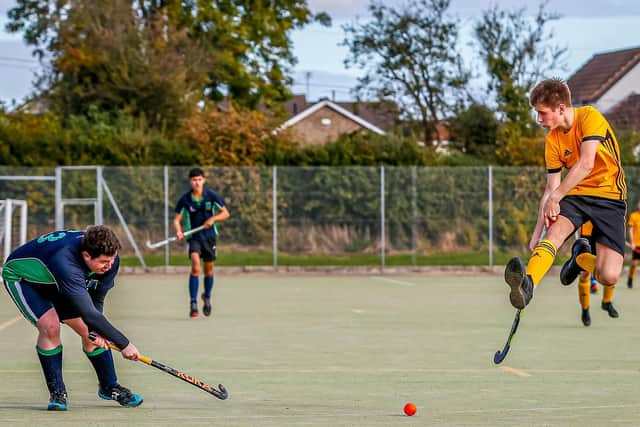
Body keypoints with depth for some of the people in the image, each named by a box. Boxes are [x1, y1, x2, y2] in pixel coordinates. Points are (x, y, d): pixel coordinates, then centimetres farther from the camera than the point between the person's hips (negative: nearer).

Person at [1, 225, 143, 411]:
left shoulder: (110, 260, -23)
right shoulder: (66, 262, -46)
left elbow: (96, 299, -10)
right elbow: (88, 312, -46)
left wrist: (96, 331, -29)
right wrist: (124, 344, -42)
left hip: (55, 282, 7)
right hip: (21, 276, -6)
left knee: (90, 330, -2)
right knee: (50, 326, -26)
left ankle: (109, 387, 17)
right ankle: (57, 392, -11)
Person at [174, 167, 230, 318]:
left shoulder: (212, 196, -6)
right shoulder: (185, 199, -7)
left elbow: (225, 213, 0)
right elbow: (177, 219, -1)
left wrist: (213, 218, -18)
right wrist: (179, 231, -21)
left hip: (209, 236, 2)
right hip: (193, 237, -2)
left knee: (208, 270, 13)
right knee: (195, 267, -22)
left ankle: (207, 297, 39)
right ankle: (193, 303, -20)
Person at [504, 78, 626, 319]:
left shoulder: (589, 117, -11)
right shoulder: (553, 139, 7)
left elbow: (586, 165, -23)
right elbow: (551, 188, 9)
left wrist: (556, 196, -22)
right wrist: (537, 232, 2)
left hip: (609, 197, -4)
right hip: (575, 195, 4)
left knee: (609, 276, -18)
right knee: (555, 231, -32)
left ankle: (582, 257, 18)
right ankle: (527, 284, -57)